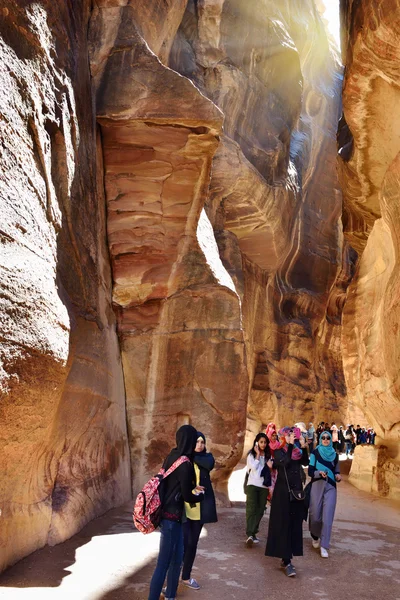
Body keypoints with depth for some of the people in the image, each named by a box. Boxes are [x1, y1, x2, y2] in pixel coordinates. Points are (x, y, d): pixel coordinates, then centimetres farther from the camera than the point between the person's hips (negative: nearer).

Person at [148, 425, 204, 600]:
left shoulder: (172, 456, 4)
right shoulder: (185, 464, -22)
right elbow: (186, 496, -16)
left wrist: (192, 487, 21)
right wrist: (200, 495, 3)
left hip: (170, 513, 9)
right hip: (172, 516, -9)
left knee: (177, 558, 19)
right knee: (163, 563, 0)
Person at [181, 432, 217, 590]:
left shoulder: (206, 456, 5)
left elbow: (210, 464, -19)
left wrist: (193, 456, -17)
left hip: (199, 507, 3)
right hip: (184, 506, -3)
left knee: (193, 543, 12)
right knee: (185, 542, -11)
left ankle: (186, 577, 27)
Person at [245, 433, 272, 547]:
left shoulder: (268, 455, 12)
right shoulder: (251, 454, 1)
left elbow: (270, 472, 18)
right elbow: (253, 467, -13)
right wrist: (258, 454, -9)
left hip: (264, 486, 4)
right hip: (252, 485, -4)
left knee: (260, 510, 4)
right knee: (251, 509, -11)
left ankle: (253, 533, 14)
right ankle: (250, 534, -19)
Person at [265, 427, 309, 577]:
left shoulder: (297, 451, 8)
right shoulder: (278, 452, -4)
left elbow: (305, 462, -8)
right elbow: (285, 462, -23)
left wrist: (303, 446, -18)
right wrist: (290, 445, -22)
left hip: (296, 491, 5)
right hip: (283, 492, -5)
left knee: (295, 525, 7)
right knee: (283, 525, -4)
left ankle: (286, 558, 18)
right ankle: (287, 562, -4)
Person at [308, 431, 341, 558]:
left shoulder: (335, 454, 9)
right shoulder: (315, 453, 1)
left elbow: (336, 471, 16)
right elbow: (310, 471, -4)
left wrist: (338, 476, -6)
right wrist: (319, 473, -22)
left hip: (330, 487, 2)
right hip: (317, 486, -2)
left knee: (327, 517, -6)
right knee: (315, 515, 2)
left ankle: (324, 546, 0)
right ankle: (315, 536, 32)